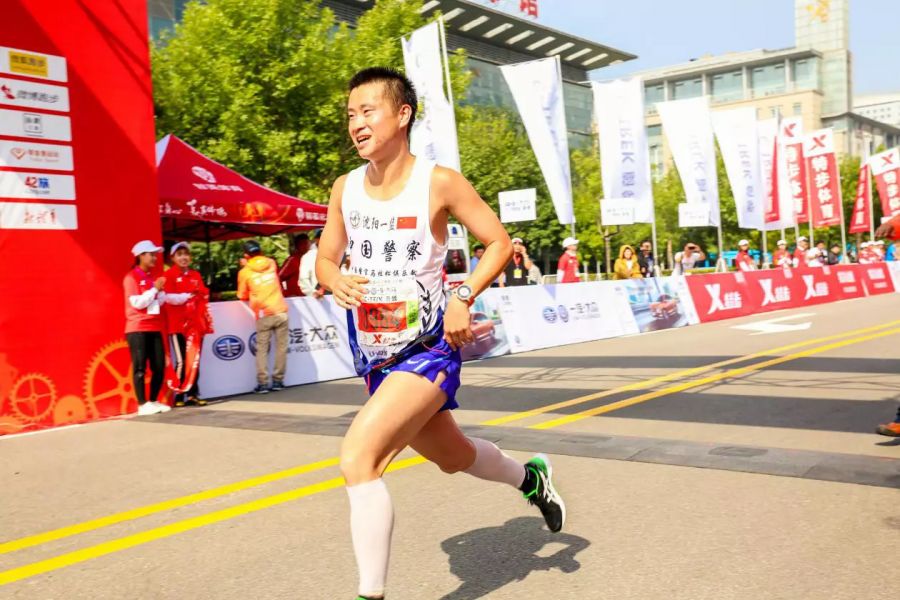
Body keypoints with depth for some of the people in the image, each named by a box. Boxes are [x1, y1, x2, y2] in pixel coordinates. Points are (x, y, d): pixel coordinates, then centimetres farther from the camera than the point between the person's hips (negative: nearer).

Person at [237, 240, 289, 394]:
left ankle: (262, 383, 1)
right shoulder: (271, 263, 8)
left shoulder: (244, 272, -1)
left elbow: (242, 296, 6)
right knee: (281, 347, 7)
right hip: (280, 311, 2)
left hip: (263, 315, -2)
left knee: (262, 349, 5)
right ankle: (278, 380, 9)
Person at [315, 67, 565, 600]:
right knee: (452, 457, 24)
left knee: (358, 456, -24)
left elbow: (499, 242, -5)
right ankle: (529, 477, 55)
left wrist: (464, 297, -20)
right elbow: (325, 258, 11)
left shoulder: (439, 183, -13)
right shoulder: (345, 189, 1)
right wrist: (337, 282, -12)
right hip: (375, 354, 6)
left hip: (429, 348, -6)